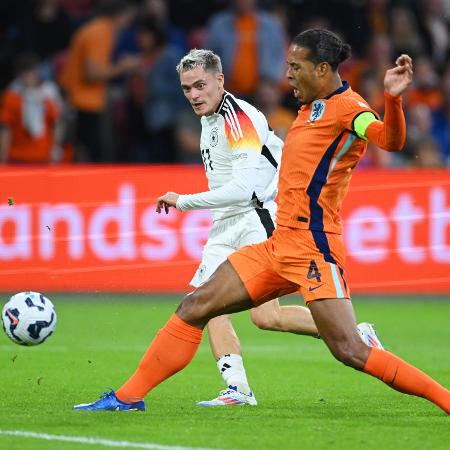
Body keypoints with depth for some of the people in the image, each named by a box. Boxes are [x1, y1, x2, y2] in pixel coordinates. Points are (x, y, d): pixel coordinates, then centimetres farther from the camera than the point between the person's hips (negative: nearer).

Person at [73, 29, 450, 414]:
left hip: (313, 249, -9)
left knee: (350, 351, -16)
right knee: (196, 306, 9)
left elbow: (390, 139, -30)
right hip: (279, 247, 9)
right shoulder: (311, 108, 16)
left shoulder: (346, 106, -11)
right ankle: (129, 397, 16)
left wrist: (393, 98, -49)